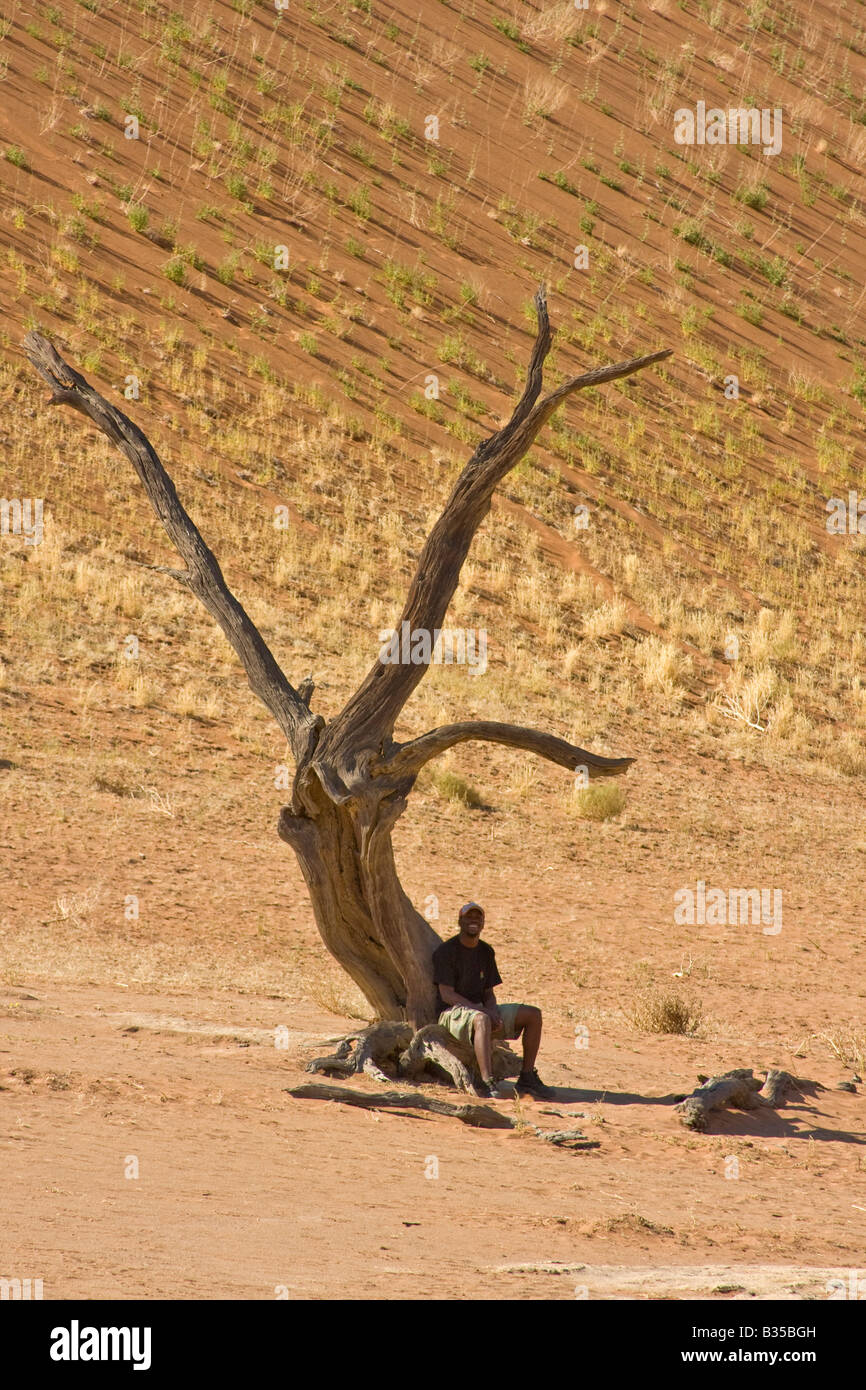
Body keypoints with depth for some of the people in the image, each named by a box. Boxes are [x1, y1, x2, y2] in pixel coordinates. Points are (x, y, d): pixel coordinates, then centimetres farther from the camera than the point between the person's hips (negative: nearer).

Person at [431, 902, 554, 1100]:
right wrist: (484, 1010, -22)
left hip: (479, 1009, 8)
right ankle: (487, 1084, -49)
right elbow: (447, 995, -15)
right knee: (481, 1019, -41)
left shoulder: (486, 952, 13)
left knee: (533, 1014, -4)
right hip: (453, 1013, -8)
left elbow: (489, 993, 15)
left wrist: (493, 1011, -10)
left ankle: (527, 1078, -5)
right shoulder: (446, 951, -8)